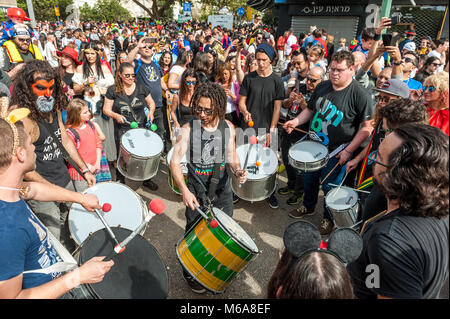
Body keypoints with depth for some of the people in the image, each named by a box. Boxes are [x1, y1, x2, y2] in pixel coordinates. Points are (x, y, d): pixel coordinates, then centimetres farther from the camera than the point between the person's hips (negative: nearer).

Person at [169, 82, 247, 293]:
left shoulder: (228, 127, -6)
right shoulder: (188, 129, -15)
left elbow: (232, 155, 6)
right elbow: (175, 161, -15)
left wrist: (238, 171, -15)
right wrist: (184, 191, -27)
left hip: (222, 187, 3)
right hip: (196, 189, -3)